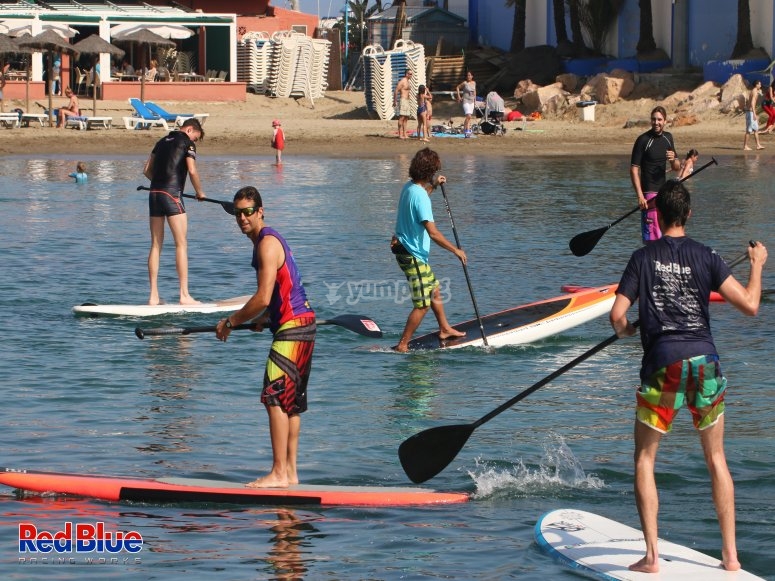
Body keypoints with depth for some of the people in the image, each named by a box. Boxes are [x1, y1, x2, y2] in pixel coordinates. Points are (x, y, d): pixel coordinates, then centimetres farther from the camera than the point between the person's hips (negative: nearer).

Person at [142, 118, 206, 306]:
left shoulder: (162, 141, 20)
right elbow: (192, 171, -9)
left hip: (154, 194, 7)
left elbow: (147, 171, 20)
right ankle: (184, 295, -8)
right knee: (181, 244, -4)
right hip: (172, 195, -7)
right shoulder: (187, 142, 1)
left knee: (156, 245, 8)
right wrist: (199, 192, 6)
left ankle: (153, 296, 7)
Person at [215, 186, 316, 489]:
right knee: (291, 401, 13)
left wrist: (231, 322, -10)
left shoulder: (267, 244, -14)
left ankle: (279, 474, -16)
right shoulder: (268, 240, 19)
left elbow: (263, 298, -20)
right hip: (300, 326, 11)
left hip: (293, 327, -11)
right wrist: (265, 318, 22)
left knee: (275, 397, -14)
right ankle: (290, 472, 17)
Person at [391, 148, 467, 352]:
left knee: (434, 290, 24)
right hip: (413, 256, -10)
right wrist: (456, 250, -19)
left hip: (408, 250, 10)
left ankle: (445, 329, 37)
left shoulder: (409, 187, 5)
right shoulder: (420, 196, -25)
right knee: (422, 305, -6)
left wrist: (433, 186, 23)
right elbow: (432, 233, -28)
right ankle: (402, 345, -4)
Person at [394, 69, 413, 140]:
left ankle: (404, 134, 8)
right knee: (402, 117, -10)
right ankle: (400, 134, -11)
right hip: (403, 100, -9)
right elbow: (396, 91, -14)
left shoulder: (409, 81, 17)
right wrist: (395, 102, -16)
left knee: (406, 118, 7)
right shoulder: (402, 81, -11)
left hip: (408, 101, 9)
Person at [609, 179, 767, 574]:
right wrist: (757, 265, 14)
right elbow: (749, 305, -3)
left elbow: (617, 316, -5)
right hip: (705, 361, 2)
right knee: (716, 458, 15)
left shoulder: (642, 258, 0)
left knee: (645, 458, 10)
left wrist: (627, 330, 19)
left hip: (663, 365, -2)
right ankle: (730, 553, 13)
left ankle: (651, 555, 1)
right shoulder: (706, 257, 1)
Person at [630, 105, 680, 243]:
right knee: (652, 237, -12)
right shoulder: (643, 140, -9)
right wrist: (640, 196, -21)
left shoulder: (668, 137, 11)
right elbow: (634, 169, -12)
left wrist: (673, 160, -9)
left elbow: (676, 168, 16)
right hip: (650, 192, -7)